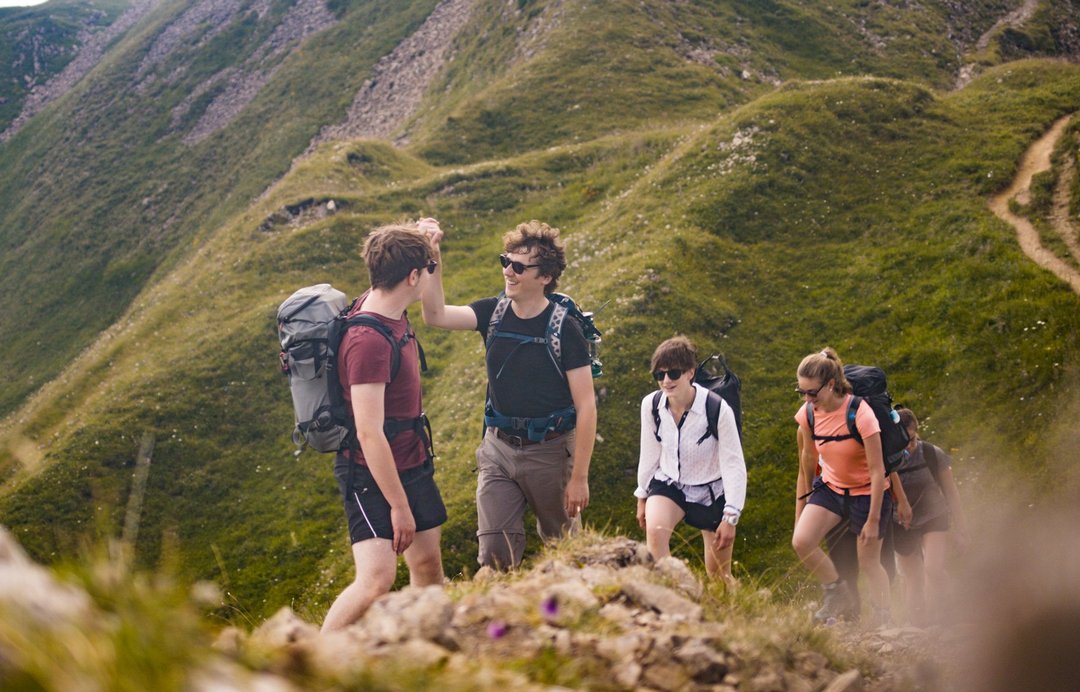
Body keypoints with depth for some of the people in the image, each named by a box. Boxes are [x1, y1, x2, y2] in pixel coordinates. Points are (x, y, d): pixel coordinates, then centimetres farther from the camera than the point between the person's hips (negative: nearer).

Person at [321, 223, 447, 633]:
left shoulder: (386, 309, 1)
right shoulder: (368, 342, -27)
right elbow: (369, 434, -27)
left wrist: (420, 240, 12)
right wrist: (398, 505, -23)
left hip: (413, 464, 9)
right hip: (373, 475, -9)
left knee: (428, 564, 14)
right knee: (377, 580, -17)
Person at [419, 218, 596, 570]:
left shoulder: (564, 329, -15)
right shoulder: (494, 312, -2)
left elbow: (586, 407, -15)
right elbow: (436, 315, -16)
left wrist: (579, 478, -16)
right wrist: (432, 256, -27)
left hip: (550, 452, -3)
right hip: (498, 448, 3)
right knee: (495, 551, -2)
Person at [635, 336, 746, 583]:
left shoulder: (718, 409, -23)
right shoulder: (651, 405, -12)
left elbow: (734, 465, -18)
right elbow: (649, 453, 4)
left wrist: (730, 518, -18)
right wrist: (642, 496, 13)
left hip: (711, 491, -2)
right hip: (669, 484, 2)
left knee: (718, 575, 6)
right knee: (655, 530, -32)